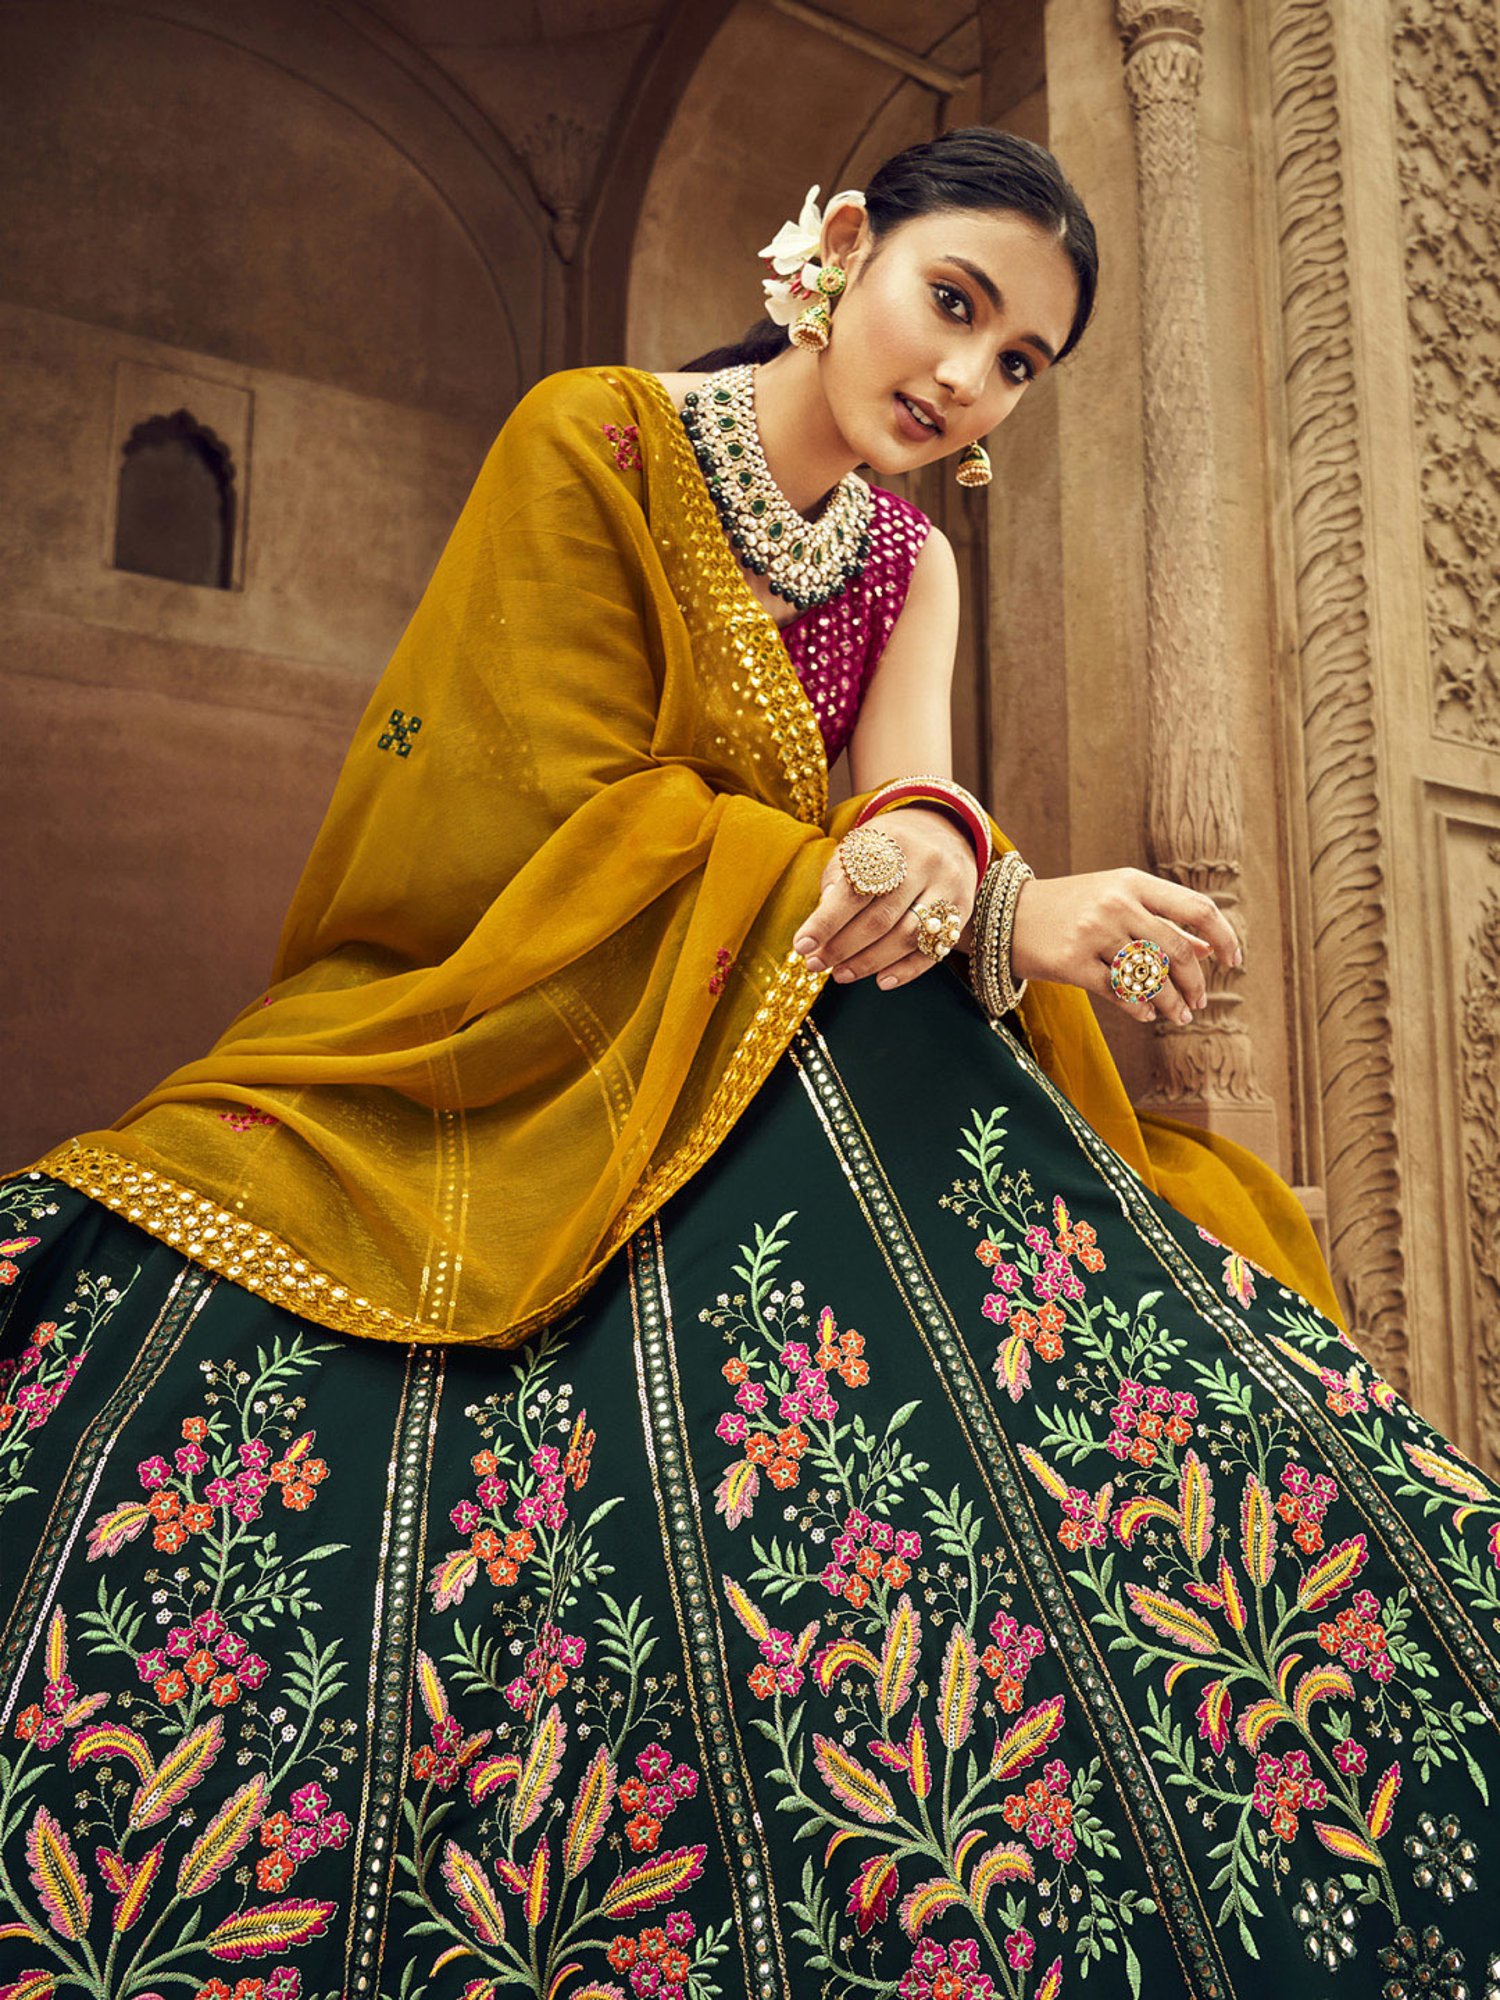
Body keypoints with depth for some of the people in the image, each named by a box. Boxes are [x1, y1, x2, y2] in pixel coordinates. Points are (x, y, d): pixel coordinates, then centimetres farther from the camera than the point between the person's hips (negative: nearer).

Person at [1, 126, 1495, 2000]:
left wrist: (936, 843, -28)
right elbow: (551, 821, -13)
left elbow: (909, 789, 0)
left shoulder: (908, 560, 17)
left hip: (804, 1065, 5)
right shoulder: (594, 440, -3)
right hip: (522, 1057, -5)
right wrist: (1000, 914, -20)